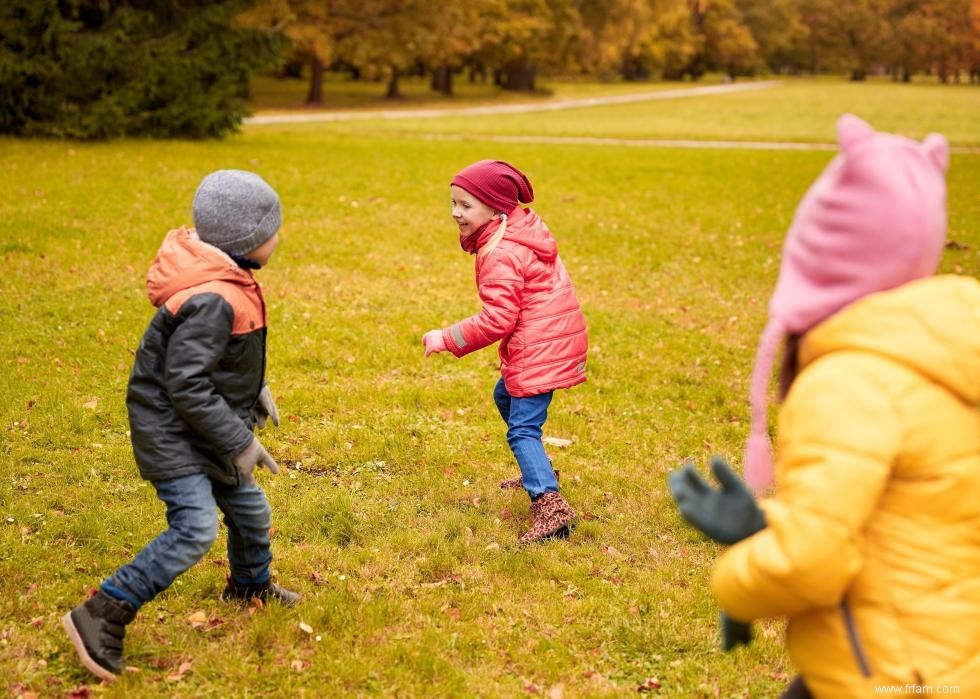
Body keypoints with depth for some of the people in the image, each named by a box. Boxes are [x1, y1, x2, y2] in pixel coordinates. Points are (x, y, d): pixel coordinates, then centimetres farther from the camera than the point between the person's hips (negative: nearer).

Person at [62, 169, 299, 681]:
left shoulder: (228, 281, 1)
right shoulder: (211, 301, -30)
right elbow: (186, 385, -29)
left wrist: (256, 388, 14)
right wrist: (239, 442, -24)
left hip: (204, 425, 10)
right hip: (171, 428, -10)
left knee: (249, 509, 20)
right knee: (195, 528, -20)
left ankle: (250, 585, 47)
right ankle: (102, 615, -12)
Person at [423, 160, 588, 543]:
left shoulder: (500, 254, -20)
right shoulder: (524, 228, 9)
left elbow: (497, 320, -22)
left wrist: (445, 339, -15)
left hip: (539, 349, -11)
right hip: (557, 337, 11)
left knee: (522, 429, -13)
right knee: (505, 396, 29)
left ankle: (549, 505, -24)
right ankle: (539, 473, 41)